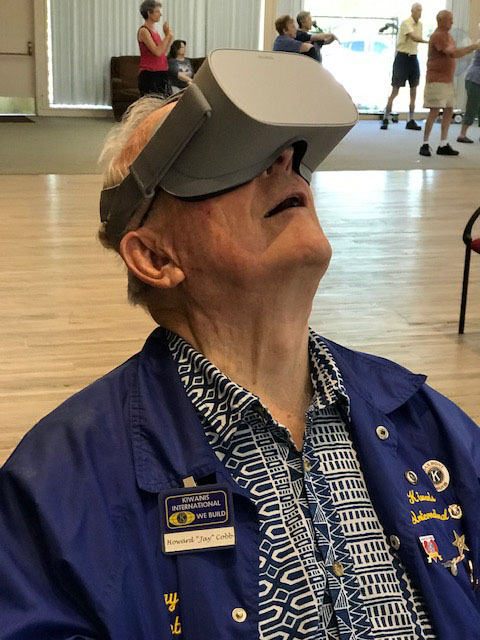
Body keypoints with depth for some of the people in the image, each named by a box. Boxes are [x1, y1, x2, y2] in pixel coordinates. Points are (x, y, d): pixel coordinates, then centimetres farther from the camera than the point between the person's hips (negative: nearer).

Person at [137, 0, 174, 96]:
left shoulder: (154, 30, 16)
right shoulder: (144, 31, -11)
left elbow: (162, 52, 19)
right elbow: (157, 52, -20)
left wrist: (169, 38, 8)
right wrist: (167, 35, -14)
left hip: (160, 73, 9)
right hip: (149, 75, -9)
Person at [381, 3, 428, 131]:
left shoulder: (420, 24, 11)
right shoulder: (406, 23, -13)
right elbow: (414, 37, -28)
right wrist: (428, 41, -37)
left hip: (413, 57, 7)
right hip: (402, 57, -7)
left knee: (413, 91, 6)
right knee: (395, 91, -6)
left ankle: (411, 121, 11)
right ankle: (385, 119, 1)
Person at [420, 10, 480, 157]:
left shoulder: (448, 36, 16)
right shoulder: (438, 36, -15)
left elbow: (454, 53, 21)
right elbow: (453, 53, -25)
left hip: (448, 80, 9)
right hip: (436, 80, -9)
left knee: (449, 111, 7)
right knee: (434, 111, -10)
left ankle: (443, 145, 10)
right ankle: (425, 145, -3)